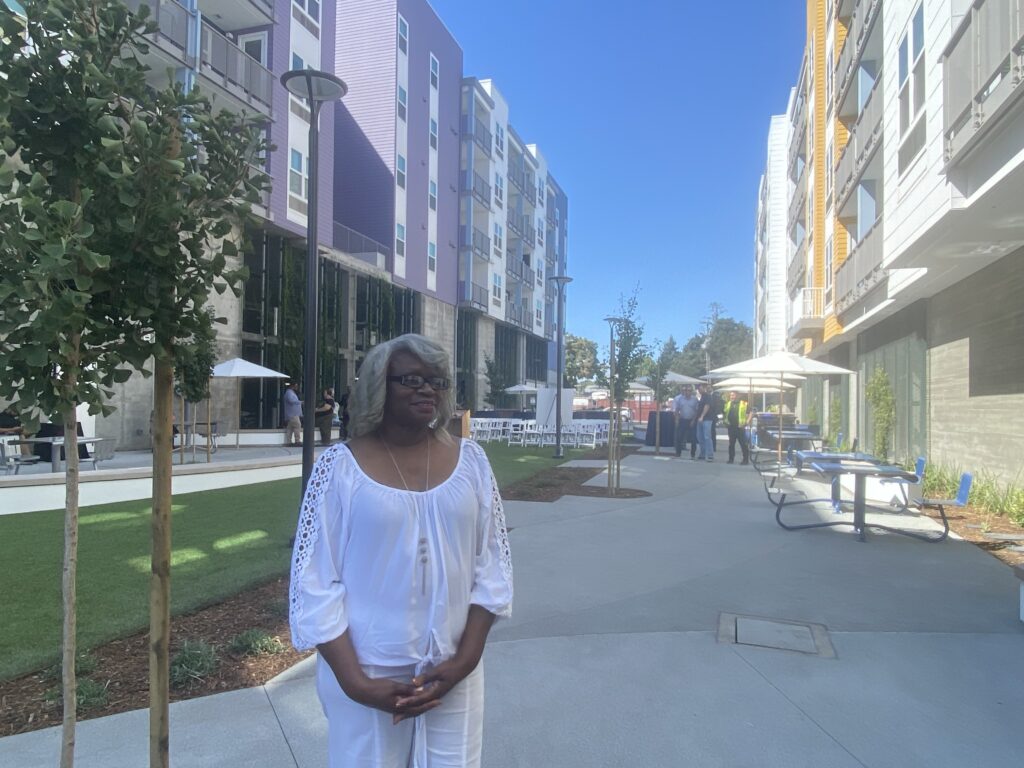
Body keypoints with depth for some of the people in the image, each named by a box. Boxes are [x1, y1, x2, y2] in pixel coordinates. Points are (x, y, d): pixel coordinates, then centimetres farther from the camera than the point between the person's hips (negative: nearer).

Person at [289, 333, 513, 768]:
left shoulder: (470, 461, 0)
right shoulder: (341, 466, -8)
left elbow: (493, 567, 2)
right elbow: (315, 583, -7)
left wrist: (465, 659, -5)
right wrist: (355, 682, -11)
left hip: (453, 672, 2)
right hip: (365, 673, -2)